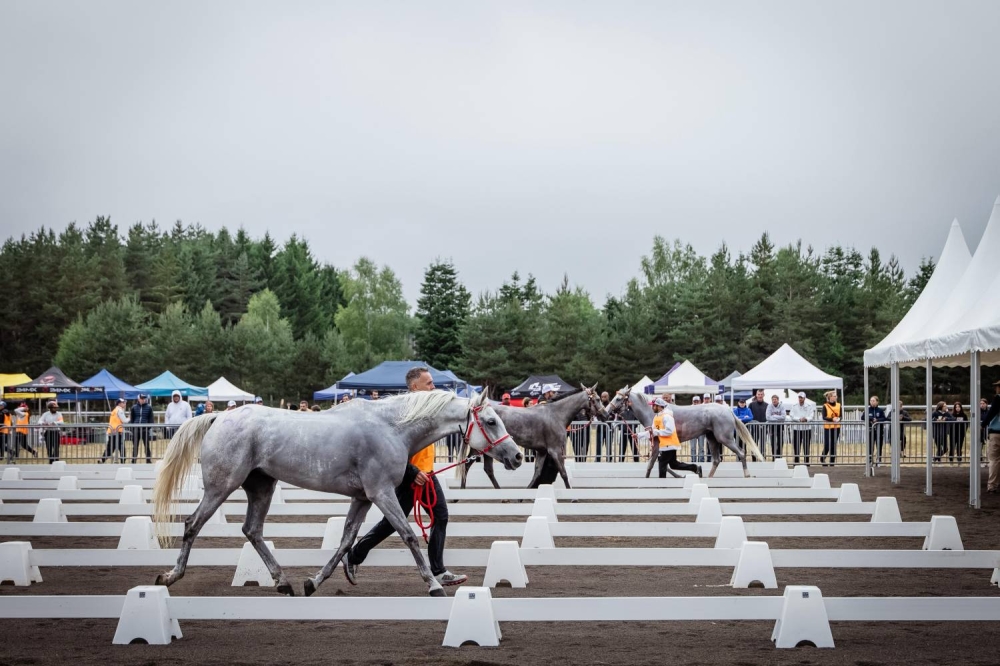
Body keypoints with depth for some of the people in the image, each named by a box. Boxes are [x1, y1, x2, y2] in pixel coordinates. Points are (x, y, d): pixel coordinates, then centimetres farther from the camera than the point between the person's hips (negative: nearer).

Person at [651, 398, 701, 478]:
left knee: (662, 464, -5)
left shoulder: (666, 416, -17)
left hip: (669, 445, -10)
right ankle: (695, 468, 19)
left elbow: (669, 431, -24)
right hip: (664, 444, 10)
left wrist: (656, 432, -21)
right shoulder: (657, 417, 13)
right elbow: (656, 431, 18)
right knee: (674, 464, 15)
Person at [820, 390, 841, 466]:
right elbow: (824, 417, -10)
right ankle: (822, 459, 18)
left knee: (834, 445, 4)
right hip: (827, 427, -4)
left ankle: (832, 461, 11)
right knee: (827, 445, -6)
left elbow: (840, 416, 6)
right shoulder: (825, 406, -5)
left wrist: (838, 419, -17)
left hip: (836, 428, 4)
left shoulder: (838, 405, 7)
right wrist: (832, 419, -24)